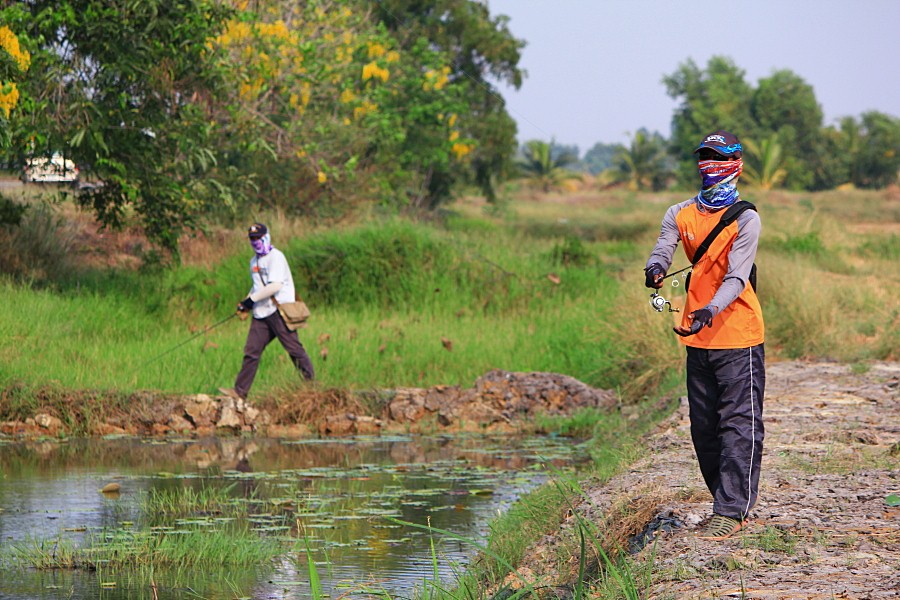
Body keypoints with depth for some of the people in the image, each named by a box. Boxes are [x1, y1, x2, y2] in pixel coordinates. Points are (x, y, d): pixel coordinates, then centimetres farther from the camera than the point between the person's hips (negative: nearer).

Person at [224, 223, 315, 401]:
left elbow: (275, 285, -18)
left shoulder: (275, 257, -8)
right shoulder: (254, 261, 19)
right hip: (261, 313, 8)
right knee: (251, 351, 1)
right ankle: (240, 391, 0)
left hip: (279, 310, -8)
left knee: (294, 348, -7)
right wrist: (246, 303, 11)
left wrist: (252, 299, -15)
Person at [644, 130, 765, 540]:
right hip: (698, 337, 6)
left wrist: (710, 311, -34)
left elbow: (737, 278, -17)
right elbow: (663, 249, -5)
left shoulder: (744, 219, -9)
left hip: (738, 335, -6)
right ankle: (728, 501, 21)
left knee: (738, 423, -8)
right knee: (703, 426, 11)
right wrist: (655, 270, -30)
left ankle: (731, 510, -8)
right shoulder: (680, 215, 9)